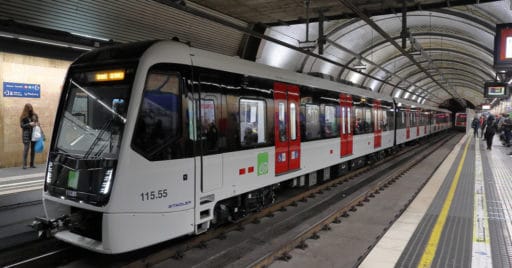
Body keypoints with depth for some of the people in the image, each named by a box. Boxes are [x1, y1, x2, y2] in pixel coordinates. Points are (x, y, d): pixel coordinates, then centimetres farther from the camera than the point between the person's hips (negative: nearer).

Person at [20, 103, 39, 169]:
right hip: (26, 134, -3)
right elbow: (22, 125, -3)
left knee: (33, 149, 5)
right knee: (26, 148, -7)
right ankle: (24, 164, -4)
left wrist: (37, 124, -4)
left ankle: (32, 164, 12)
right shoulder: (23, 117, -1)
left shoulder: (35, 115, 8)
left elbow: (38, 122, 18)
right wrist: (29, 124, -16)